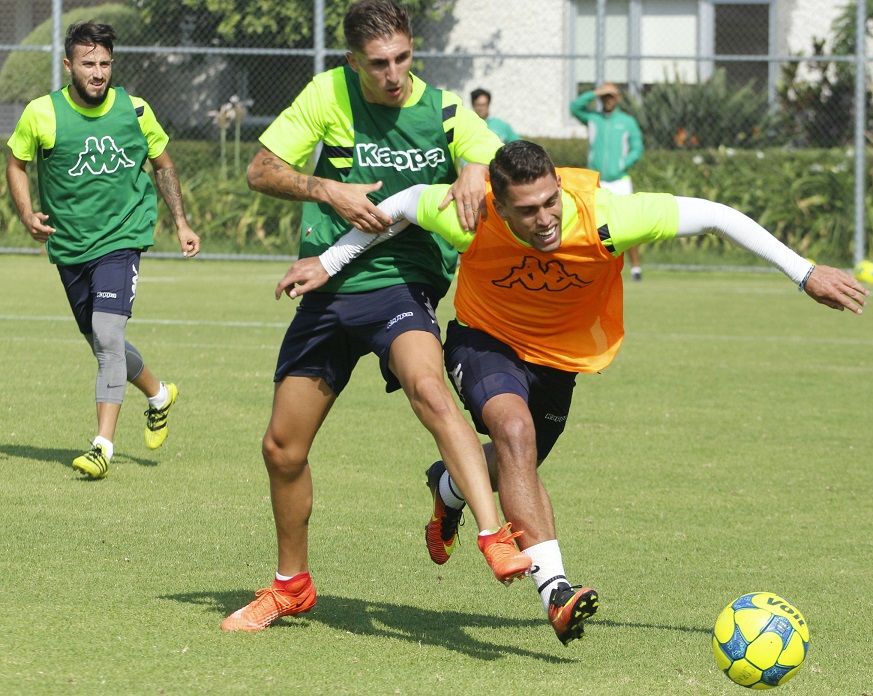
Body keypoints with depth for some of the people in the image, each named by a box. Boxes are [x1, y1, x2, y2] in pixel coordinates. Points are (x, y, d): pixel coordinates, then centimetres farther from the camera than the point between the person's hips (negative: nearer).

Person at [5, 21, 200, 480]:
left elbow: (162, 165, 12)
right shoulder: (42, 114, -7)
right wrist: (27, 214, -8)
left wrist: (181, 223, 8)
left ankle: (103, 444, -20)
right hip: (68, 246, 3)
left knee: (107, 333, -20)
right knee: (101, 343, 14)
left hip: (121, 237, -2)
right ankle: (157, 393, 43)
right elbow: (16, 163, 8)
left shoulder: (134, 111, -4)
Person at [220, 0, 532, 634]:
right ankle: (291, 586, 31)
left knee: (428, 388, -35)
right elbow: (262, 171, 0)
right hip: (329, 290, 3)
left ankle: (497, 540, -45)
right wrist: (330, 192, -16)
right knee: (283, 448, 8)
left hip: (404, 287, -3)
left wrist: (478, 173, -25)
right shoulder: (329, 94, -1)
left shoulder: (444, 111, -2)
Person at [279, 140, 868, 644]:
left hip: (561, 353, 3)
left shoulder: (603, 219, -36)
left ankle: (452, 488, 57)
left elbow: (714, 215, -27)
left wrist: (803, 272, -24)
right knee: (515, 429, -32)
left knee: (515, 467, 19)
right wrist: (329, 264, -6)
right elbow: (404, 204, -12)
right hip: (487, 340, -3)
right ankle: (555, 588, -36)